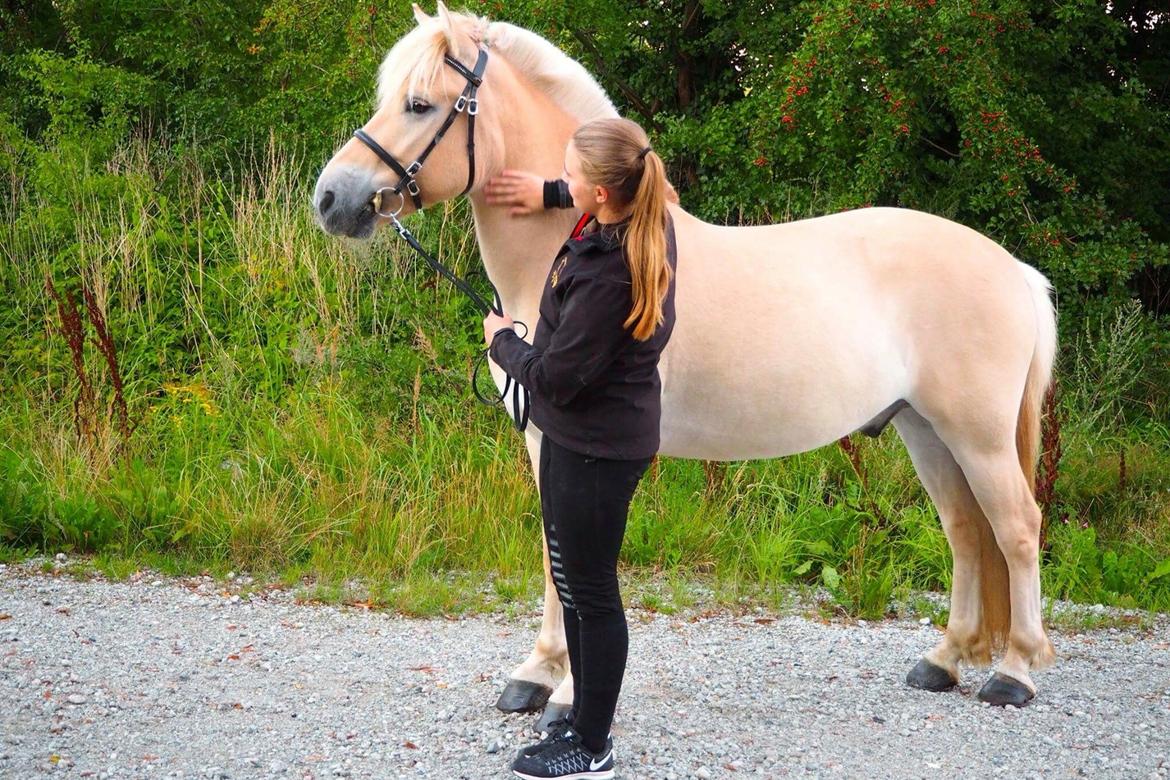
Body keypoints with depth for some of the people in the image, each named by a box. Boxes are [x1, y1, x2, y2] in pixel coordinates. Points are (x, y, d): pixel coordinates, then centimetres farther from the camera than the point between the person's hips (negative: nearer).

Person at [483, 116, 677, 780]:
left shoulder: (606, 276, -31)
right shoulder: (647, 225, -3)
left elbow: (554, 378, -24)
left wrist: (503, 341, -7)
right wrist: (549, 194, 24)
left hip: (594, 448, -10)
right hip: (595, 435, 10)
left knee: (590, 592, 3)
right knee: (574, 582, 21)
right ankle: (585, 717, 35)